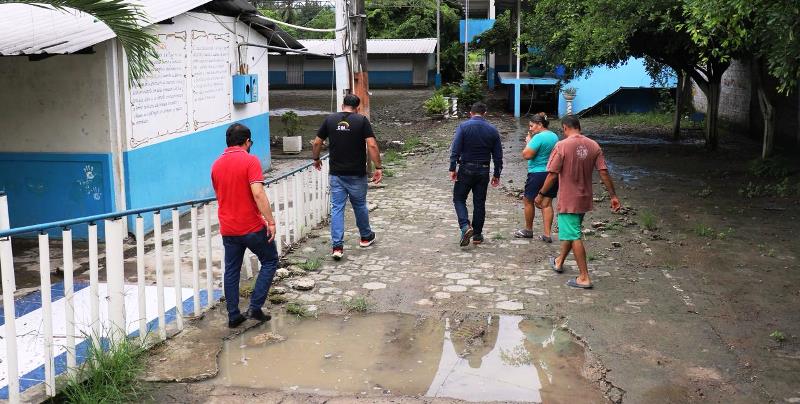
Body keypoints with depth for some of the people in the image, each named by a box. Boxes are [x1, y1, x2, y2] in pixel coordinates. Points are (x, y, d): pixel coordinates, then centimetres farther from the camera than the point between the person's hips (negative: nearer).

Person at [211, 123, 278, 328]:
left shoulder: (216, 165, 7)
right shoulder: (250, 161, -12)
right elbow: (258, 193, -23)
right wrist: (270, 221, -20)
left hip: (228, 229, 5)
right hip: (252, 227, -5)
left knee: (231, 271, 14)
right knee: (270, 261, 13)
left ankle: (233, 315, 16)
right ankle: (255, 307, 5)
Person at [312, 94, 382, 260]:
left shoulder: (330, 119, 1)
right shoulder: (362, 120, -7)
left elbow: (317, 142, 6)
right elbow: (372, 145, -15)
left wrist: (316, 159, 23)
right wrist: (378, 167, -10)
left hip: (336, 173, 1)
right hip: (357, 174, -1)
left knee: (337, 208, 4)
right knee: (360, 205, 17)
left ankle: (337, 246, -3)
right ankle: (366, 237, 36)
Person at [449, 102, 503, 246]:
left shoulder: (463, 127, -6)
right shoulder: (493, 130, 3)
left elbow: (455, 150, -13)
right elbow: (498, 155, 5)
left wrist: (452, 169, -9)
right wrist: (497, 175, 12)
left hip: (466, 169, -3)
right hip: (484, 171, 3)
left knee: (459, 199, 9)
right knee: (479, 202, 11)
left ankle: (465, 226, -13)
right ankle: (477, 235, 17)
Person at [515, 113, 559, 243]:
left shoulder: (538, 137, -17)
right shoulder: (554, 136, 10)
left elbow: (526, 155, -20)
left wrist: (528, 141, -5)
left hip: (538, 174, -8)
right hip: (553, 173, 8)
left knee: (528, 201, 10)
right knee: (547, 204, 8)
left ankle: (528, 230, 22)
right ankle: (547, 234, 5)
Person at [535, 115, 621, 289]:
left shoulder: (562, 146, -15)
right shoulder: (593, 145, 0)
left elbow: (552, 175, -16)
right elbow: (604, 173, -2)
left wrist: (541, 194, -6)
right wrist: (613, 195, 3)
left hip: (568, 201, -6)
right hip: (585, 200, 6)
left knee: (574, 237, -1)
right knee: (571, 231, 23)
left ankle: (584, 278, -1)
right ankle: (559, 262, 42)